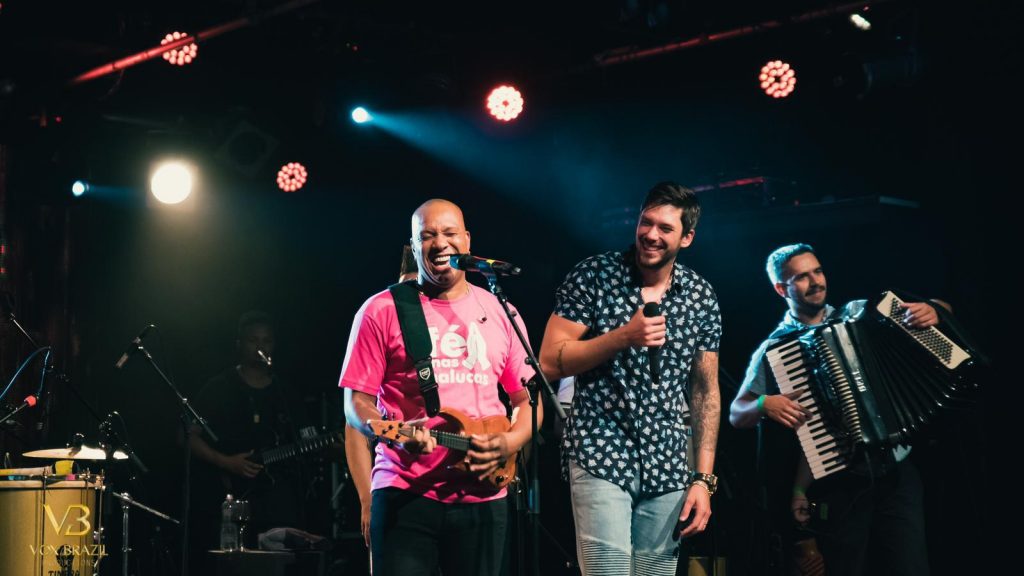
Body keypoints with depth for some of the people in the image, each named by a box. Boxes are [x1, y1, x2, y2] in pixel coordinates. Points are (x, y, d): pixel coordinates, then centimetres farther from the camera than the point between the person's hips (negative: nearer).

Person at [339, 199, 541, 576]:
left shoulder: (499, 313, 10)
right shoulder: (382, 311, 0)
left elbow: (528, 398, 14)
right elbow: (356, 402, -1)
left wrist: (510, 442, -6)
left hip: (483, 497, 3)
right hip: (405, 495, -3)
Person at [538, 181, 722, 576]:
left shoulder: (702, 298, 5)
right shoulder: (594, 276, -5)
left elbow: (705, 390, 9)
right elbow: (550, 363, -6)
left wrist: (703, 478, 3)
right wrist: (624, 336, -19)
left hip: (667, 468, 4)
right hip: (601, 458, -4)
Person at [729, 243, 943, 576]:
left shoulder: (860, 312, 9)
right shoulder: (774, 349, 3)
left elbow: (944, 310, 14)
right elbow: (737, 415, 3)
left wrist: (932, 311, -9)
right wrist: (764, 404, -18)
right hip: (839, 483, -1)